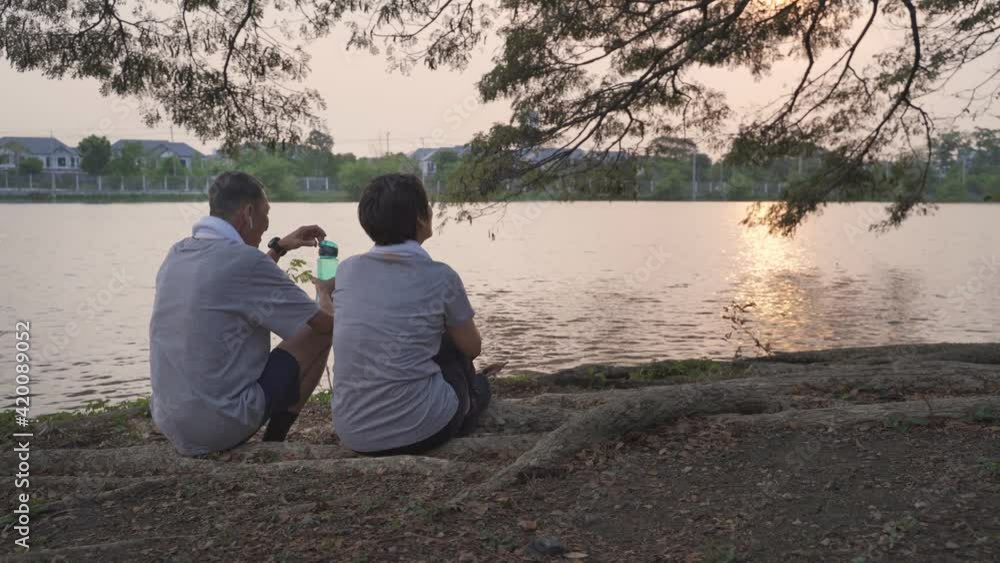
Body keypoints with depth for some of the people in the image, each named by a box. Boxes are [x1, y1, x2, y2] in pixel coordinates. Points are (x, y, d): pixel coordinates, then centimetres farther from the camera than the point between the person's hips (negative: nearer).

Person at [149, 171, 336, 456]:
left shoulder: (177, 255, 5)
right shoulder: (244, 260, -18)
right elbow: (327, 322, -10)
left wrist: (279, 247, 28)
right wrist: (325, 291, 12)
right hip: (224, 425, -8)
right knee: (319, 334, 5)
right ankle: (272, 444, 14)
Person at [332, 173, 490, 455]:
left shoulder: (346, 270, 0)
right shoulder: (440, 278, -11)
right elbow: (473, 348, 5)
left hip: (352, 433, 5)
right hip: (419, 431, -4)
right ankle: (466, 414, 42)